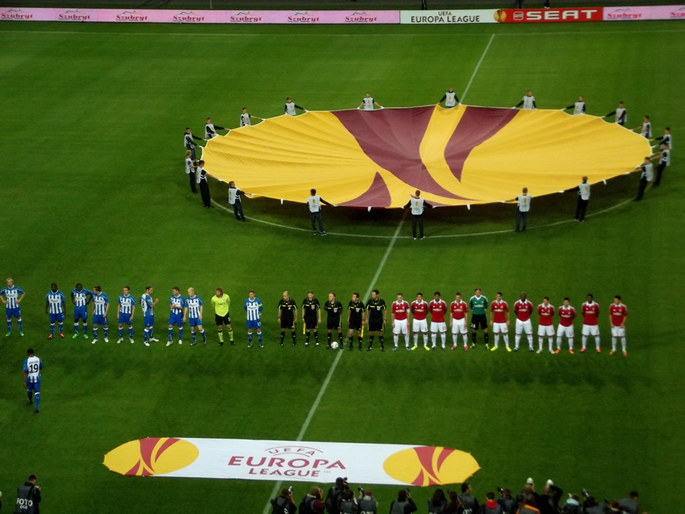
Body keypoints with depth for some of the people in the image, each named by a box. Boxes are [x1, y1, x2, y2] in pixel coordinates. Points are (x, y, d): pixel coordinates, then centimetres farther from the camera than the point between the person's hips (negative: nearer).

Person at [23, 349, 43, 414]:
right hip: (37, 378, 1)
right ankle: (37, 407, -5)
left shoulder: (26, 360, -17)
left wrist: (24, 382, -17)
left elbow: (25, 371, -20)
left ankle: (30, 401, 51)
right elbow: (41, 367, 9)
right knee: (37, 393, 6)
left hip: (29, 378, -1)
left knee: (29, 389, 28)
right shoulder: (38, 359, -8)